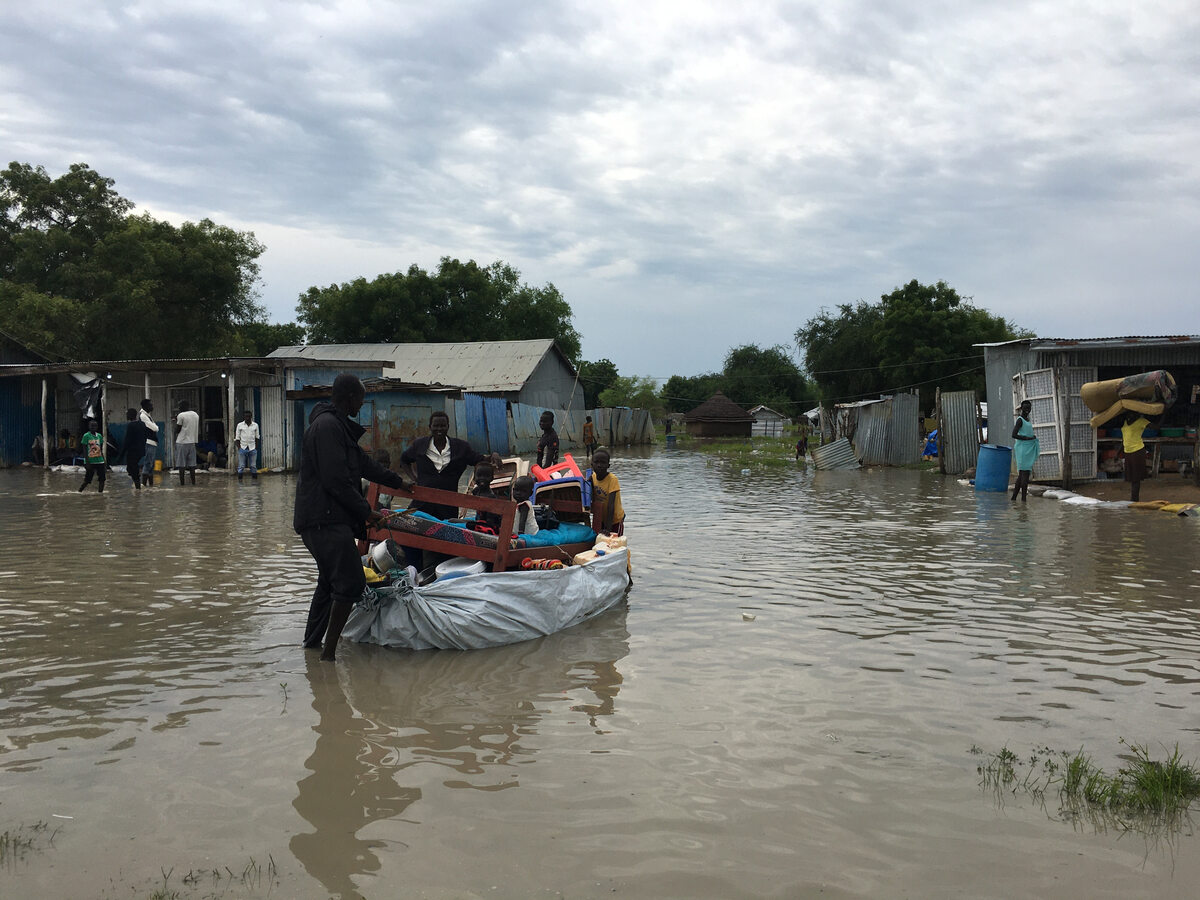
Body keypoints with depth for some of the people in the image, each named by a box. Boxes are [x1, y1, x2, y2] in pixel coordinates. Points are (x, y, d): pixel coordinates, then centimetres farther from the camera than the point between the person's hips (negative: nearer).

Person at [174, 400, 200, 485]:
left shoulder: (181, 415, -9)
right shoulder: (196, 415, 10)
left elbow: (177, 430, -5)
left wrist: (176, 420, 4)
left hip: (181, 442, -5)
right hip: (192, 442, 5)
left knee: (181, 464, -1)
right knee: (191, 464, 8)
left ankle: (182, 482, -3)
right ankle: (193, 481, 6)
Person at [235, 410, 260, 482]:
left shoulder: (255, 425, 5)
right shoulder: (240, 425, 2)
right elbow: (237, 437, 4)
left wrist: (256, 447, 6)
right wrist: (238, 447, -4)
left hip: (252, 448, 1)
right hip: (243, 448, -1)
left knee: (253, 466, 2)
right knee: (241, 466, -1)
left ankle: (255, 480, 7)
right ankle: (240, 480, 3)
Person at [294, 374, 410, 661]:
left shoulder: (337, 425, 19)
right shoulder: (327, 425, -16)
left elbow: (362, 462, 31)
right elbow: (336, 481, -22)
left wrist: (397, 481, 41)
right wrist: (366, 511, -13)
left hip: (325, 519, 11)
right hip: (325, 519, -11)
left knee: (330, 582, 20)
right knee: (350, 583, -12)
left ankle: (312, 645, 31)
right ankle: (328, 653, -9)